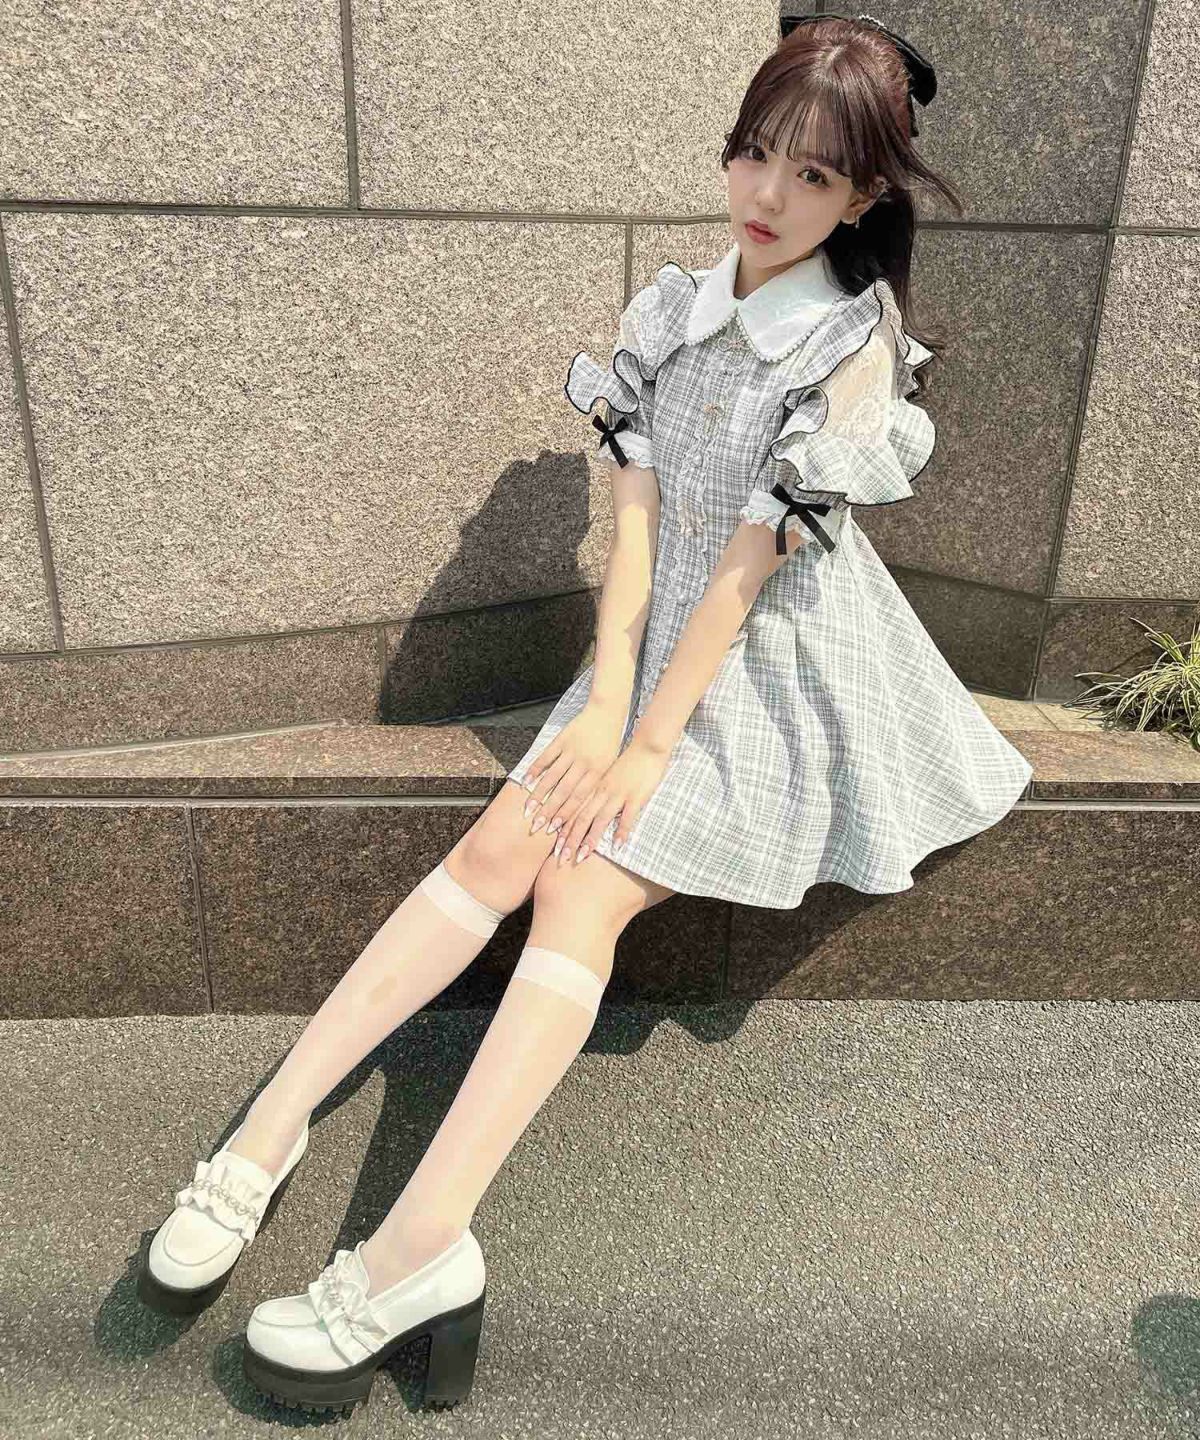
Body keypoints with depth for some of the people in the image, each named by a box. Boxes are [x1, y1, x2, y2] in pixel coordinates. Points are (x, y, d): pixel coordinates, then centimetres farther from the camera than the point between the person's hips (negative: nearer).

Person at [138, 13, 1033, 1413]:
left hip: (780, 669, -5)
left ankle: (416, 1250, -22)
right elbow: (638, 512, -2)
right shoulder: (670, 311, 7)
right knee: (496, 853, -12)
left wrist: (646, 746, -16)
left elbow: (748, 565, -16)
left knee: (578, 892, -22)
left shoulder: (855, 350, -10)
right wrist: (606, 698, -13)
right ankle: (268, 1130, -10)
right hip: (662, 644, 5)